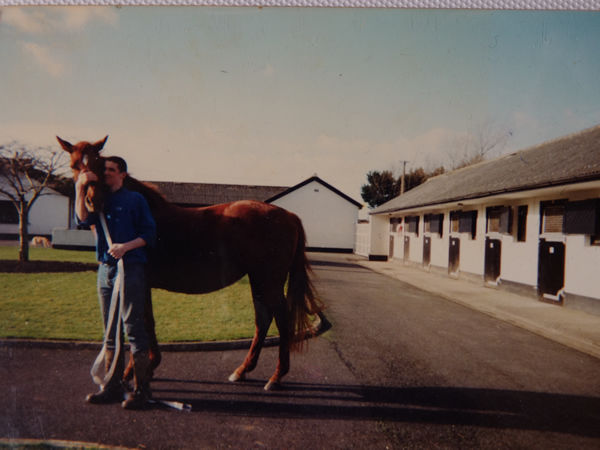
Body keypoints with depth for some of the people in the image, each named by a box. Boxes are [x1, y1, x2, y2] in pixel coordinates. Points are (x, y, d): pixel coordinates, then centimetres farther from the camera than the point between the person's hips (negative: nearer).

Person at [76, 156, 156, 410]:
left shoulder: (135, 200, 2)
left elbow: (149, 234, -4)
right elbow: (84, 219, -4)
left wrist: (126, 246, -18)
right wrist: (80, 188, -10)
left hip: (130, 268, -6)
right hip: (105, 269, 6)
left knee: (134, 329, -5)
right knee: (110, 332, 11)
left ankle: (141, 389, 2)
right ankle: (113, 387, 20)